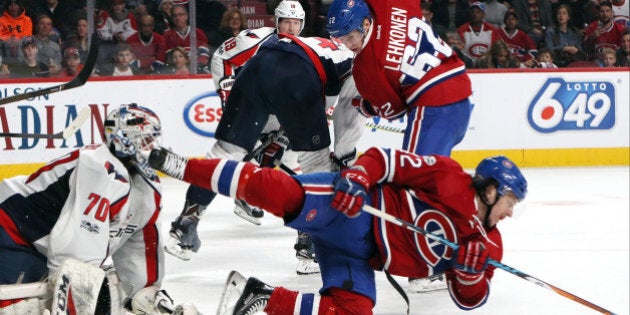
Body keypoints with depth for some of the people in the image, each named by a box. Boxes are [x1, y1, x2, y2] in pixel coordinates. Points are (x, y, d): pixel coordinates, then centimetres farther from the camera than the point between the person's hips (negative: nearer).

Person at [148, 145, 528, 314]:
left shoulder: (486, 245, 14)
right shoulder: (450, 181, -5)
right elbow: (388, 160, -8)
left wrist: (471, 269, -7)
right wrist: (357, 176, -27)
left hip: (356, 257, 7)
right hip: (352, 206, -7)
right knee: (280, 193, -30)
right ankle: (178, 164, -26)